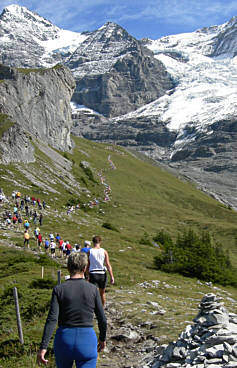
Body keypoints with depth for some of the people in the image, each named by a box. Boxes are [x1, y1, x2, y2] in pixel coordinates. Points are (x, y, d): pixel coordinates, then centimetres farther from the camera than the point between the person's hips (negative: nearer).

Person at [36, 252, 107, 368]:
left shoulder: (59, 289, -6)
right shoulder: (93, 289, -5)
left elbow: (52, 319, -15)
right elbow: (102, 319, 0)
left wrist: (43, 347, -15)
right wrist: (102, 338, 17)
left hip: (64, 341, 1)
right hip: (87, 341, -1)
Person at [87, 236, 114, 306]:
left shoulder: (90, 252, -3)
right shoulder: (104, 251, -2)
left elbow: (88, 265, 2)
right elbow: (108, 265, -6)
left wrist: (87, 275, 12)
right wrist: (111, 276, -5)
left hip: (93, 274, -2)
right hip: (102, 274, 2)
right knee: (102, 293, 20)